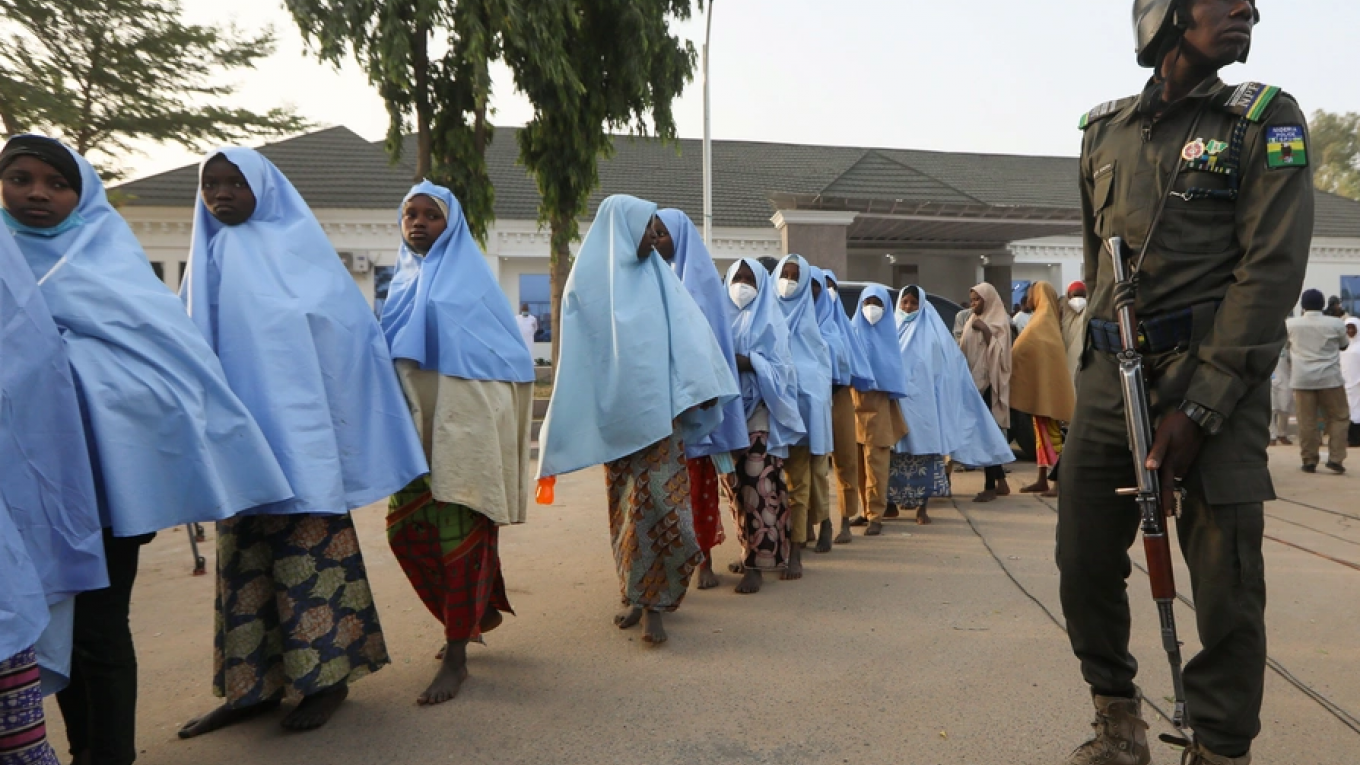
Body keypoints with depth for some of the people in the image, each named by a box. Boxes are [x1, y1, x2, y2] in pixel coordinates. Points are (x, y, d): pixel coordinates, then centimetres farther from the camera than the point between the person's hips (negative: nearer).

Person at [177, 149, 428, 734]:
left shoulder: (298, 245, 0)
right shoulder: (209, 258, 16)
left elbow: (346, 329, -4)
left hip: (295, 426, -5)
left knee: (308, 548, -2)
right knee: (244, 552, 8)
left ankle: (327, 675, 9)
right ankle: (256, 682, 18)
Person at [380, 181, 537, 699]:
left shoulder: (467, 276, 0)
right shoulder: (403, 280, 17)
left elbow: (509, 355, -3)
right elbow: (388, 349, 19)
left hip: (463, 423, -6)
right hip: (417, 424, 6)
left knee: (458, 532, -5)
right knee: (407, 526, 6)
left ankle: (456, 657, 6)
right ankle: (477, 614, 28)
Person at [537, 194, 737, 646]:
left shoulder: (659, 277, 10)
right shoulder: (588, 279, 4)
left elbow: (688, 330, 4)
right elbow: (576, 350, 4)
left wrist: (701, 388, -7)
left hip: (659, 409, 1)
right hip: (615, 410, -1)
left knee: (658, 501, -6)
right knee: (627, 504, 7)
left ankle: (650, 601, 2)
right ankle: (640, 593, 22)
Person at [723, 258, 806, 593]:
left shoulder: (770, 320, 4)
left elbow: (778, 366, -6)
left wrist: (748, 362, -22)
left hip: (760, 412, -5)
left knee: (759, 487, -11)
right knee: (737, 486, 7)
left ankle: (757, 562, -9)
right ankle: (750, 550, 20)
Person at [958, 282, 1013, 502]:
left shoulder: (999, 322, -4)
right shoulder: (971, 321, 16)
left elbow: (999, 352, -13)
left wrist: (986, 331, -21)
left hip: (988, 382, -7)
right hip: (973, 381, 7)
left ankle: (990, 486, -2)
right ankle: (1001, 482, 18)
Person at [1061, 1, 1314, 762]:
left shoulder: (1267, 119, 3)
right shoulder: (1104, 130, 12)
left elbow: (1272, 270, -7)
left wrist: (1199, 407, -15)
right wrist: (1106, 369, 16)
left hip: (1216, 372, -3)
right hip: (1111, 370, 4)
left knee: (1225, 579, -1)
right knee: (1085, 562, 6)